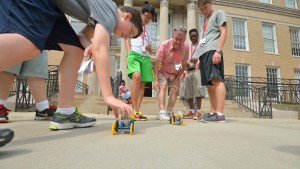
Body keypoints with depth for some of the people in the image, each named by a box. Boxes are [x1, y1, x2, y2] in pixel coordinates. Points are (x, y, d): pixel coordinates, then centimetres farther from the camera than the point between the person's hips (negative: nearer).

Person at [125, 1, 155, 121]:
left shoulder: (147, 32, 28)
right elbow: (127, 39, 7)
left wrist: (149, 49, 1)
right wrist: (130, 53, -9)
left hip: (145, 57, 5)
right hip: (134, 54, -5)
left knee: (142, 84, -6)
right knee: (136, 76, -29)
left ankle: (137, 111, -5)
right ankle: (134, 110, -29)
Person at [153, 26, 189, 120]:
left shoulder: (186, 48, -19)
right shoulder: (164, 45, -28)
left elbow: (183, 65, -8)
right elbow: (157, 63, -26)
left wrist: (177, 78, -10)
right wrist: (155, 80, -29)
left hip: (174, 73, 4)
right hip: (162, 71, -3)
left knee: (175, 90, -4)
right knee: (162, 87, -21)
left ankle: (169, 112, 5)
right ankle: (162, 112, -25)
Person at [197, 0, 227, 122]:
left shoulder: (219, 13, 13)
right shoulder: (205, 21, 32)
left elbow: (223, 32, -1)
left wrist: (218, 50, -15)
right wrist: (199, 59, 20)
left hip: (212, 51, -7)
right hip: (203, 53, 8)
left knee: (216, 80, -19)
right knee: (209, 83, 2)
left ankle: (220, 114, -22)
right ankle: (213, 112, 4)